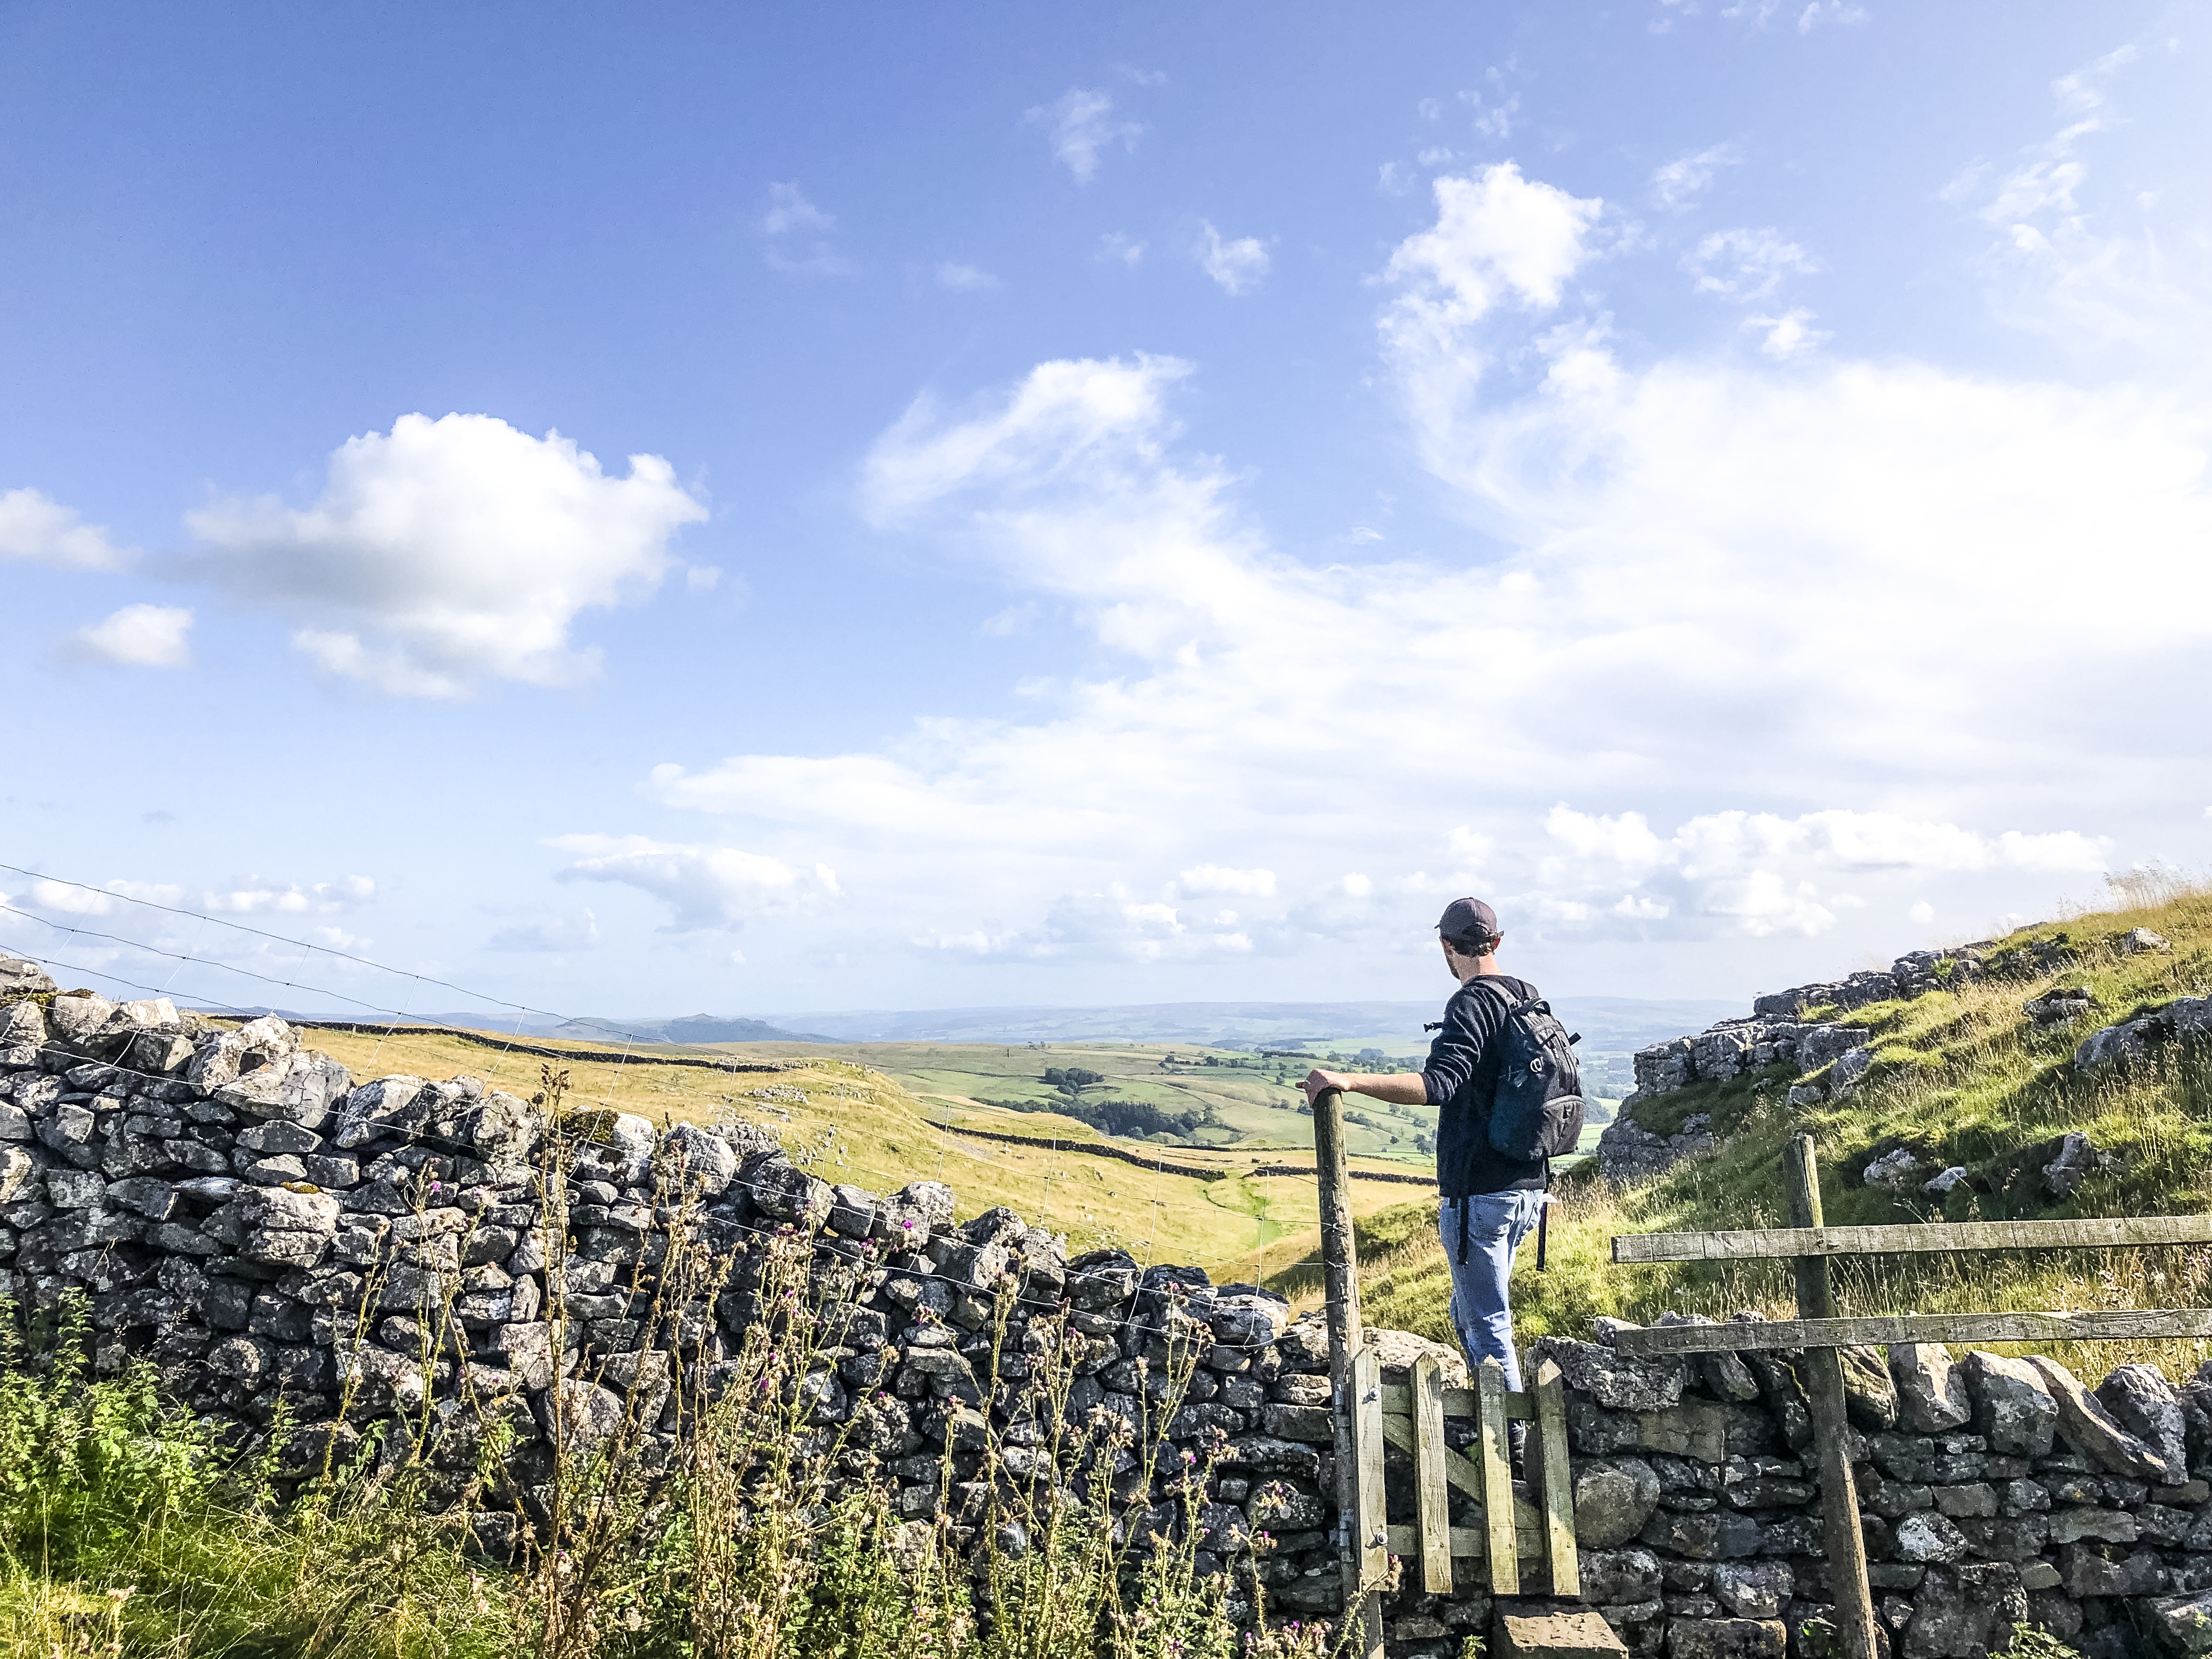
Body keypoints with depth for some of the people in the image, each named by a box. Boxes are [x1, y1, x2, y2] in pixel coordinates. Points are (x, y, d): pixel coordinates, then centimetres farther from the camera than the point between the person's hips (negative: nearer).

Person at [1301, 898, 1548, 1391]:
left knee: (1487, 1325, 1)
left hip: (1480, 1193, -9)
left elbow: (1437, 1085, -32)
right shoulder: (1530, 998, 10)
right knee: (1468, 1314, 22)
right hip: (1528, 1185, 9)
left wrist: (1349, 1081, -38)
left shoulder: (1471, 1005, -17)